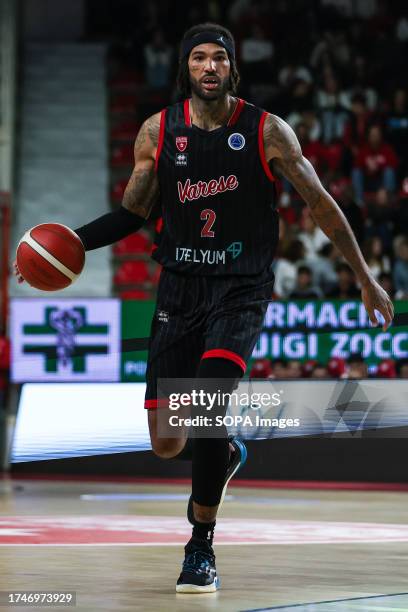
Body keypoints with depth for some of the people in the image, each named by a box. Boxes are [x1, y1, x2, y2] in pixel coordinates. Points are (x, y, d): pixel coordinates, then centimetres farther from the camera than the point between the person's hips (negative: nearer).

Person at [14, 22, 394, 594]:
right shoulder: (158, 132, 2)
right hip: (180, 288, 3)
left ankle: (202, 547, -11)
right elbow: (132, 213, 13)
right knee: (165, 442, 0)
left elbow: (321, 204, 3)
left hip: (241, 289, -3)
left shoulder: (266, 131, -5)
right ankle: (224, 456, 39)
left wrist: (366, 279, 6)